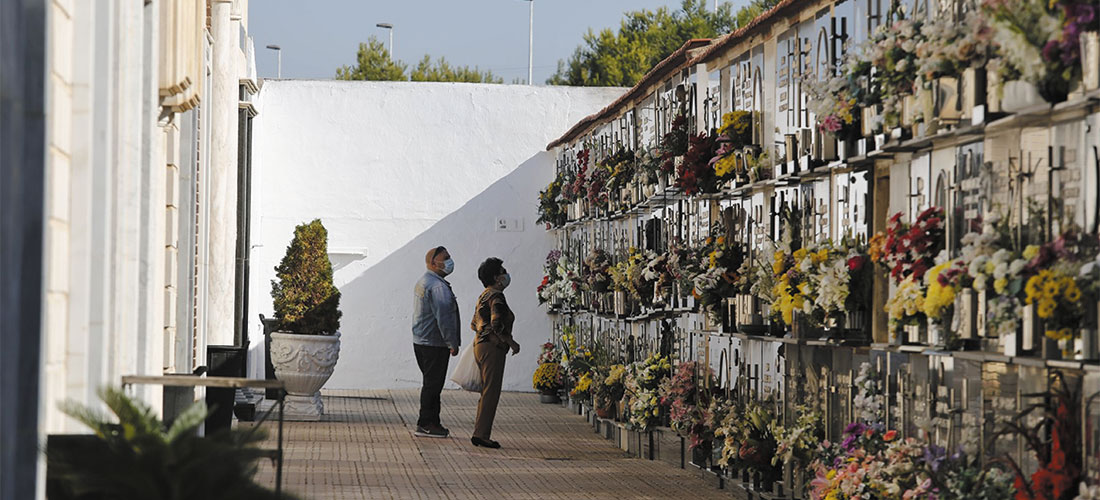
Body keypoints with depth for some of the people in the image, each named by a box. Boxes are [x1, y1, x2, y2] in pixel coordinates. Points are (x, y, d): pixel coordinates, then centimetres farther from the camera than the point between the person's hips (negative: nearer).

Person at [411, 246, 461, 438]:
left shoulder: (422, 282, 17)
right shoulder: (437, 286, -17)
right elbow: (443, 317, -21)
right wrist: (452, 343, -16)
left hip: (421, 341, 10)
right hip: (434, 343, -10)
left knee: (432, 383, 14)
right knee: (433, 384, -6)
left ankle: (432, 422, 18)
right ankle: (426, 424, -4)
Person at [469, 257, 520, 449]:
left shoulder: (483, 296, 17)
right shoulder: (496, 296, -13)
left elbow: (474, 324, 22)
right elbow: (496, 324, -23)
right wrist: (511, 342, -14)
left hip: (480, 345, 10)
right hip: (492, 348, -10)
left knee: (487, 391, 13)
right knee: (491, 392, -8)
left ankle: (480, 434, 13)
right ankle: (481, 434, -9)